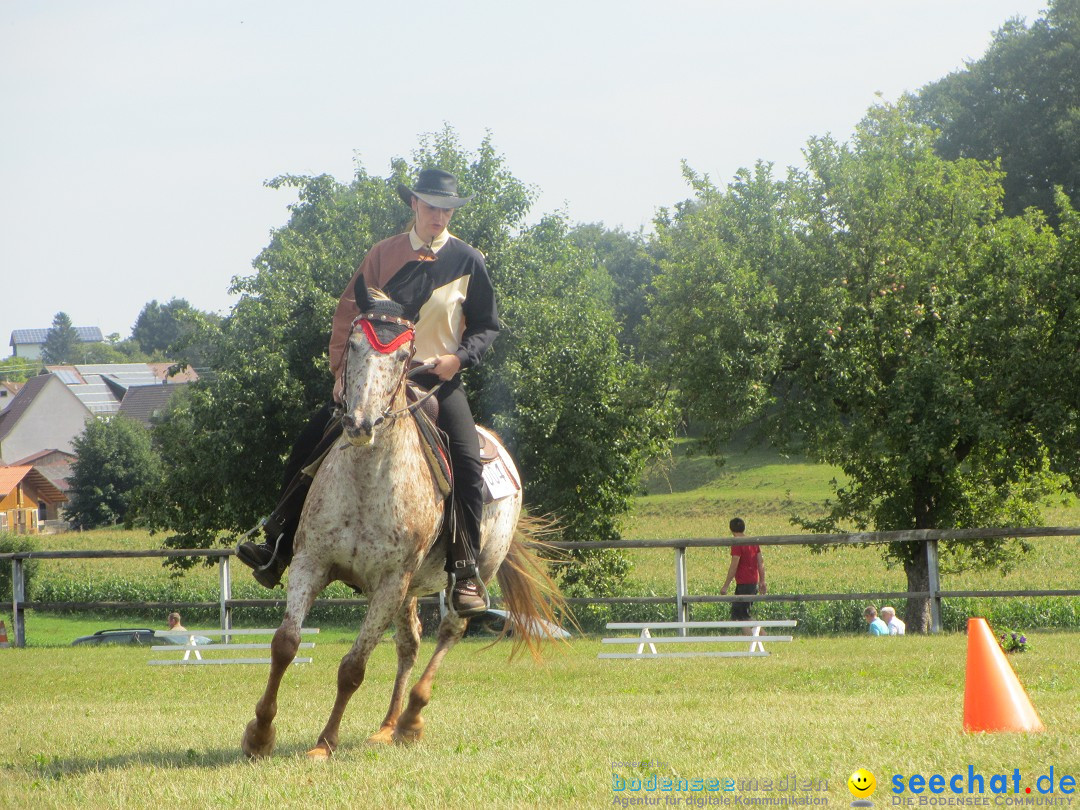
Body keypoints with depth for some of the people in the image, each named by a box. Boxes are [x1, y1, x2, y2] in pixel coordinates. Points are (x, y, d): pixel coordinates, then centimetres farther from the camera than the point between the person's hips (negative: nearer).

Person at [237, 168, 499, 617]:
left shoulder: (468, 261, 2)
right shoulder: (383, 254, 7)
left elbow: (487, 326, 7)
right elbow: (349, 314, 9)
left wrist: (459, 357, -12)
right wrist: (342, 370, -2)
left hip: (438, 380, -2)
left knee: (467, 461, -24)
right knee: (310, 445, -9)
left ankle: (465, 570, -17)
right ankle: (278, 545, -1)